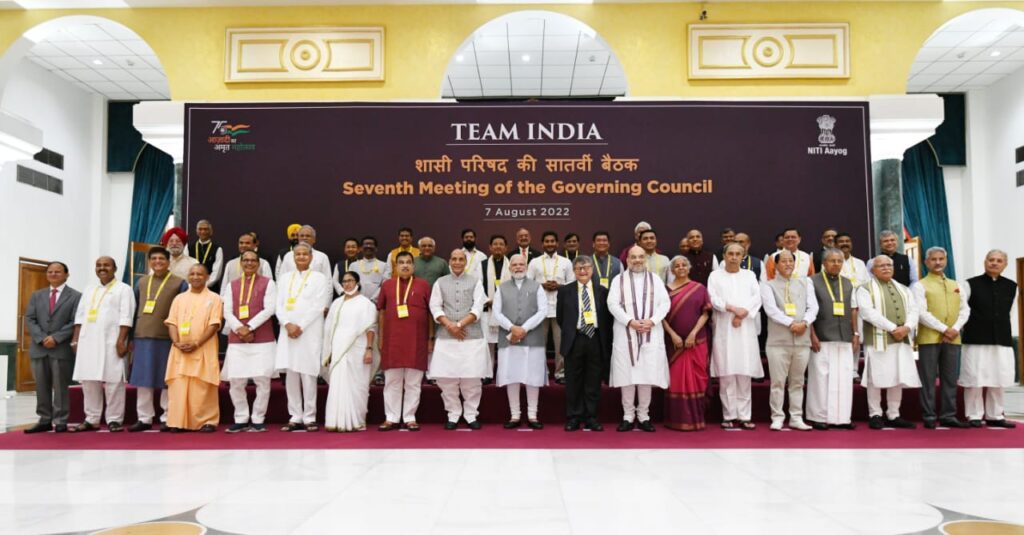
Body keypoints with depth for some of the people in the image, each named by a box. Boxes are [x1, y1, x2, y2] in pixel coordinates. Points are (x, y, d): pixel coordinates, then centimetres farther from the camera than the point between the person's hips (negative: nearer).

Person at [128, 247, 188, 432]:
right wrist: (132, 337, 11)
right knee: (143, 380, 6)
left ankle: (167, 418, 10)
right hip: (142, 337, 4)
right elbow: (135, 310, 15)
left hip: (167, 338, -4)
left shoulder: (179, 284, 0)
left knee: (166, 380, 2)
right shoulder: (141, 282, 13)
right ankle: (144, 418, 14)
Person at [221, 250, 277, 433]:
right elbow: (227, 311, 5)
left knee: (262, 380, -2)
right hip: (236, 340, 3)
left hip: (262, 340, -3)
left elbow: (270, 309, -7)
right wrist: (239, 329, -12)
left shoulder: (268, 283, 4)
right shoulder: (231, 285, 14)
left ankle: (258, 420, 9)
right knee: (235, 381, 2)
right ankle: (241, 419, 15)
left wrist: (249, 327, -14)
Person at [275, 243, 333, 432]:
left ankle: (309, 418, 2)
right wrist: (288, 324, -7)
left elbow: (318, 307, -6)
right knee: (291, 375, 4)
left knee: (307, 375, -4)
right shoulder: (285, 278, 15)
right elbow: (279, 305, 10)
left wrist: (300, 327, -11)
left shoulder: (319, 278, 3)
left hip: (309, 333, -4)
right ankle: (295, 418, 10)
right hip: (288, 332, 4)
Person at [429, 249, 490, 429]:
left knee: (472, 378, -1)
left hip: (472, 336, -1)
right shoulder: (440, 282, 11)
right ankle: (453, 415, 13)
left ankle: (471, 414, 11)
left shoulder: (475, 282, 8)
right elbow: (435, 307, 2)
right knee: (446, 378, 0)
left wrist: (460, 324, -12)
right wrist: (450, 326, -11)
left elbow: (478, 308, -2)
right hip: (446, 337, 1)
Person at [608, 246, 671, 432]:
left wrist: (652, 321, -13)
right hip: (625, 333, -1)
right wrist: (630, 321, -15)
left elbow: (665, 303, 3)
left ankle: (643, 416, 10)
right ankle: (628, 416, 8)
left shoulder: (655, 279, 10)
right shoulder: (618, 280, 7)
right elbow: (612, 304, -3)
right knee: (627, 375, -1)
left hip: (651, 334, 1)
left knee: (648, 374, 1)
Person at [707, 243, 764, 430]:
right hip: (724, 329, -2)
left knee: (745, 373, 0)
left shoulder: (750, 275, 15)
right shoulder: (715, 275, 9)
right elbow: (713, 299, -3)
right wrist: (732, 308, -17)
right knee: (726, 373, -3)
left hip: (746, 329, 2)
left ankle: (744, 416, 3)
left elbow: (757, 298, 3)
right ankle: (729, 416, 1)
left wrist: (742, 313, -11)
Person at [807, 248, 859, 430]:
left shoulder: (848, 284, 14)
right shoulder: (813, 282, 0)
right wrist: (812, 335, -11)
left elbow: (853, 311, 16)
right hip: (822, 338, -4)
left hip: (844, 338, 4)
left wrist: (856, 334, 9)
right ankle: (820, 417, 5)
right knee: (821, 376, -2)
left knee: (844, 377, 3)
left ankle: (841, 417, 9)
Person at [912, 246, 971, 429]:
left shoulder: (956, 286, 16)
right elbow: (922, 313, -10)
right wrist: (944, 329, -14)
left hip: (953, 339, 5)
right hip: (929, 338, -5)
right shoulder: (920, 286, -1)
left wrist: (955, 329, -6)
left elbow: (965, 310, 11)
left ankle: (948, 416, 13)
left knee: (950, 379, 7)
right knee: (928, 380, -3)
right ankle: (930, 417, 2)